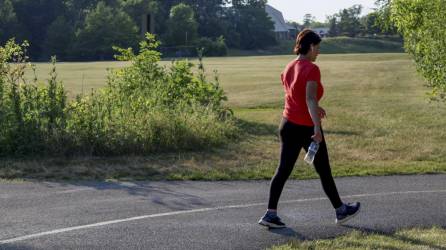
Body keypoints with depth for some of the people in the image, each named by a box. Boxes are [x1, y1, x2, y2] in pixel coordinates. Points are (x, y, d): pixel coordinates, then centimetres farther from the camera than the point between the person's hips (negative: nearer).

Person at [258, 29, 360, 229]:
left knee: (283, 169, 6)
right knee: (323, 170, 9)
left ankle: (270, 214, 0)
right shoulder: (312, 69, -17)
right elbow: (310, 99, -28)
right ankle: (340, 210, 26)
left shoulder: (288, 68, 7)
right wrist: (317, 128, -35)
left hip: (288, 124, 7)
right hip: (307, 128, -7)